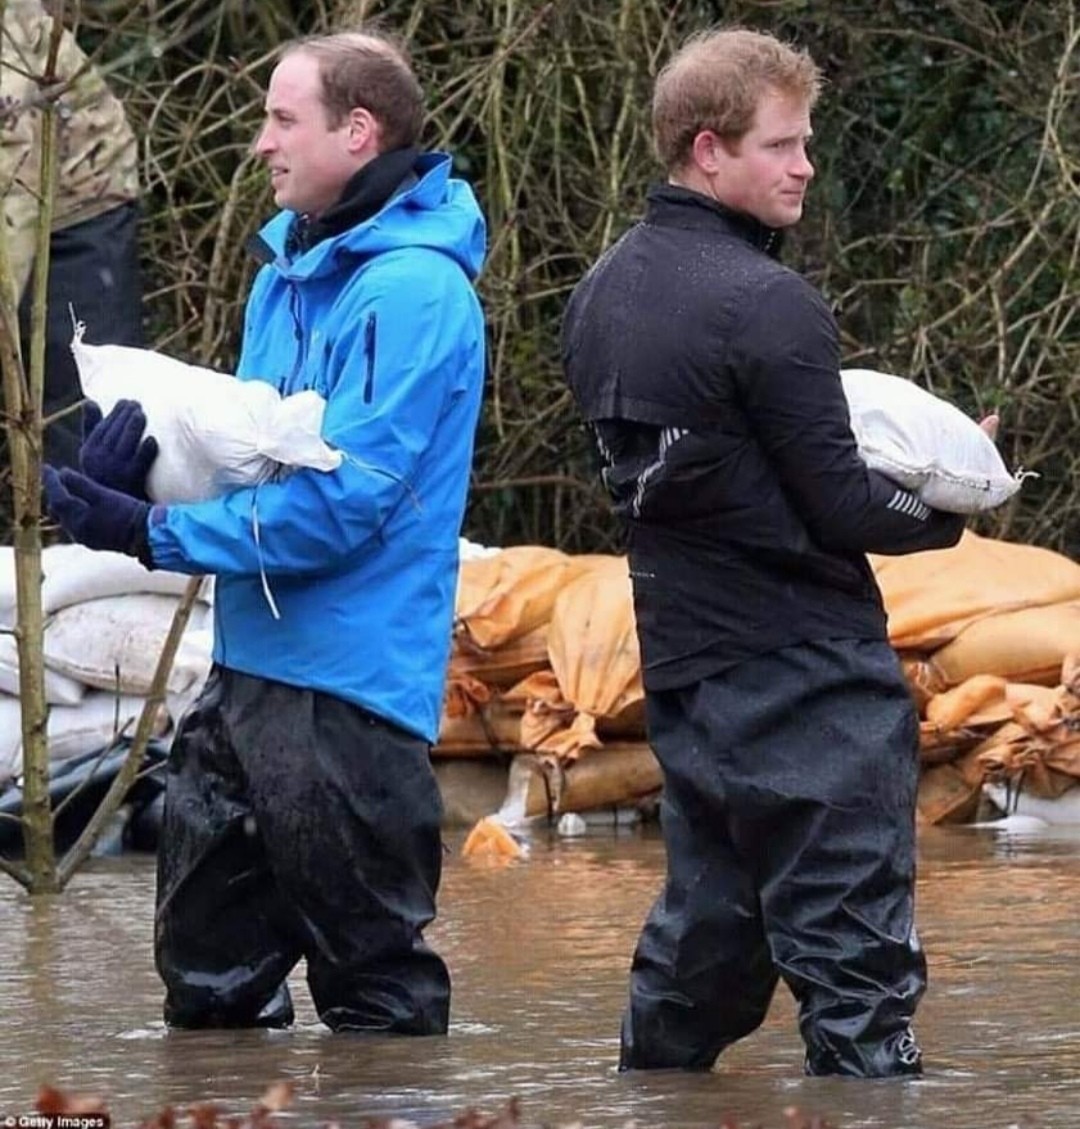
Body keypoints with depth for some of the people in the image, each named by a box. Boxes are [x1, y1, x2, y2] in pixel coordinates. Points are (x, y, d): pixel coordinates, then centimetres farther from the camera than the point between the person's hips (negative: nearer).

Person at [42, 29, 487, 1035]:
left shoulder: (410, 290, -17)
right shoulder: (290, 265, 12)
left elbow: (342, 500, -22)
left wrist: (155, 534, -19)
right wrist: (151, 444, -4)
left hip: (347, 683, -10)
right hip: (250, 663, 10)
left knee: (372, 978, 0)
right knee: (207, 959, 17)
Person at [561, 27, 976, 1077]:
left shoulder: (599, 295, 9)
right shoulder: (765, 304, -17)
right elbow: (841, 509, -15)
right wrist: (946, 509, 4)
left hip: (683, 664, 8)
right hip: (810, 676, -8)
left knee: (703, 933, 17)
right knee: (854, 952, -5)